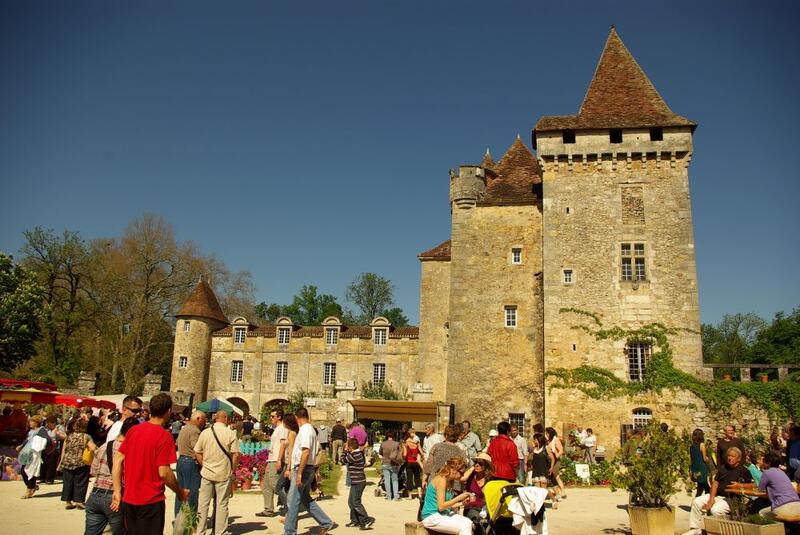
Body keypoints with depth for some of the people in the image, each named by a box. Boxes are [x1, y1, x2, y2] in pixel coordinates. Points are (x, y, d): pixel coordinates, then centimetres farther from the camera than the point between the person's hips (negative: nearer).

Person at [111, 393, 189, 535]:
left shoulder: (133, 430, 2)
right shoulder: (164, 436, -17)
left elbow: (117, 460, 2)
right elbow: (164, 472, -19)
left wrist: (117, 491, 6)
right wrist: (180, 492, -5)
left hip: (129, 500, 6)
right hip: (151, 502, -6)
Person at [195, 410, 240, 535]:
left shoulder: (205, 432, -1)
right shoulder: (231, 433, -10)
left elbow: (198, 453, 4)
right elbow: (236, 454, -11)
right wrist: (233, 470, 2)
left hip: (207, 473, 3)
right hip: (224, 474, -2)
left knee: (203, 504, 12)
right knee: (222, 505, 7)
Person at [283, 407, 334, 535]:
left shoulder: (305, 430, -16)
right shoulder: (310, 429, 13)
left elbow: (306, 452, -24)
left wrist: (299, 473, -24)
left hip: (302, 468, -10)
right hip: (307, 468, 10)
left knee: (293, 500, -1)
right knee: (305, 498, 15)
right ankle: (326, 523, 18)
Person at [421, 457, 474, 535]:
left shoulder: (449, 481, 11)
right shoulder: (441, 480, -17)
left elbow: (447, 504, 9)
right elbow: (441, 506, -20)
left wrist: (462, 503, -1)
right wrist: (459, 498, -16)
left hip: (444, 514, 9)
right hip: (432, 517, -9)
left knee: (468, 523, -8)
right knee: (463, 526, -18)